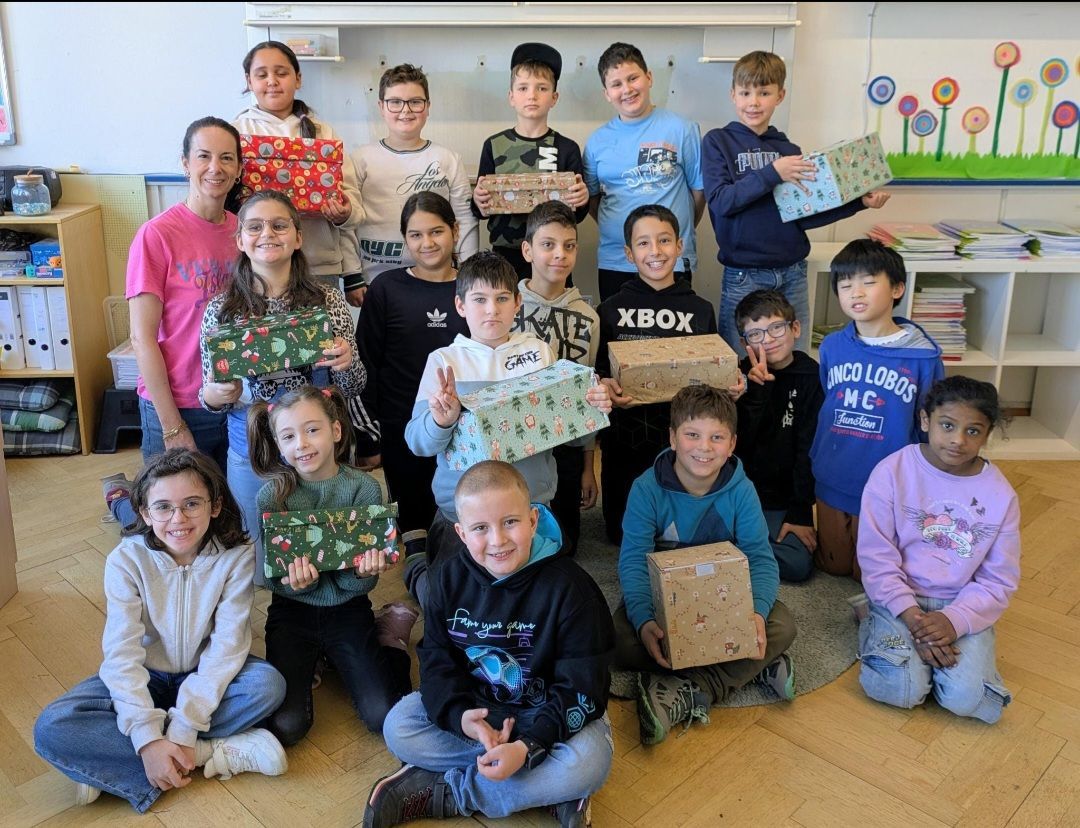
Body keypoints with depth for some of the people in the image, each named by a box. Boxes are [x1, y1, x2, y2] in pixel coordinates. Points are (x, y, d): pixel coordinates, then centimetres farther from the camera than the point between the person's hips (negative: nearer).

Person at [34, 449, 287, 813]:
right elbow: (122, 653, -22)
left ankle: (112, 762, -20)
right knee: (51, 729, -24)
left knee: (268, 684, -31)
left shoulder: (237, 557, -19)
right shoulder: (126, 560, -18)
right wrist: (148, 738, -31)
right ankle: (213, 752, -23)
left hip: (207, 675, 0)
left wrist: (183, 727, -30)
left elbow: (227, 645, -21)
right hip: (144, 679, 0)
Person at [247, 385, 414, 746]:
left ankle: (391, 635, 15)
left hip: (348, 609, 0)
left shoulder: (364, 489, -10)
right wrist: (297, 581, -30)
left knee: (384, 717, -15)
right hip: (292, 612, 1)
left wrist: (364, 572, -31)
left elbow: (360, 584, -7)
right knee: (285, 726, -16)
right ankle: (309, 662, 16)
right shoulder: (272, 495, -9)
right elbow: (273, 578, -7)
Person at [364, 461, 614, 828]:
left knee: (587, 763, -32)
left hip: (550, 712, -4)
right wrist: (460, 715, -26)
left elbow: (580, 688, -20)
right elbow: (436, 659, -5)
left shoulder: (569, 586, -22)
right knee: (398, 726, -16)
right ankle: (545, 788, -18)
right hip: (474, 706, 4)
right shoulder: (450, 579, -9)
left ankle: (436, 791, -18)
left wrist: (528, 746, -32)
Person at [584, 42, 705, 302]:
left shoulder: (682, 130, -2)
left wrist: (680, 233, 5)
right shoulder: (597, 141, 6)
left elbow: (700, 190, 3)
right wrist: (617, 230, 5)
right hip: (614, 264, 2)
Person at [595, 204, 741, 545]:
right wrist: (603, 386, -18)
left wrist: (731, 386, -7)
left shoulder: (701, 310, 6)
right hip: (625, 440, 0)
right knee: (622, 534, 5)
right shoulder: (609, 311, 1)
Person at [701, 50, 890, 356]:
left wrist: (859, 202, 1)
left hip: (792, 274, 4)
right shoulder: (718, 141, -1)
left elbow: (803, 215, 8)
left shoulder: (789, 150, 9)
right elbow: (720, 201, -14)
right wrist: (771, 173, -20)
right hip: (744, 276, -4)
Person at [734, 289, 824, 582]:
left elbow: (808, 450, -6)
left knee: (798, 564, -21)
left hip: (780, 502, 0)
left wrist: (800, 513, -10)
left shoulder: (811, 377, -3)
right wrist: (756, 391, -20)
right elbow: (738, 444, -9)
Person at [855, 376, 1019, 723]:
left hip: (963, 606, 2)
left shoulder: (1000, 495, -3)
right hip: (899, 596, -2)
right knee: (901, 690, -23)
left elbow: (999, 580, 0)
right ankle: (874, 624, 7)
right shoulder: (891, 472, -10)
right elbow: (876, 557, -9)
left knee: (965, 698, -21)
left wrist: (955, 620, -16)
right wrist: (912, 616, -19)